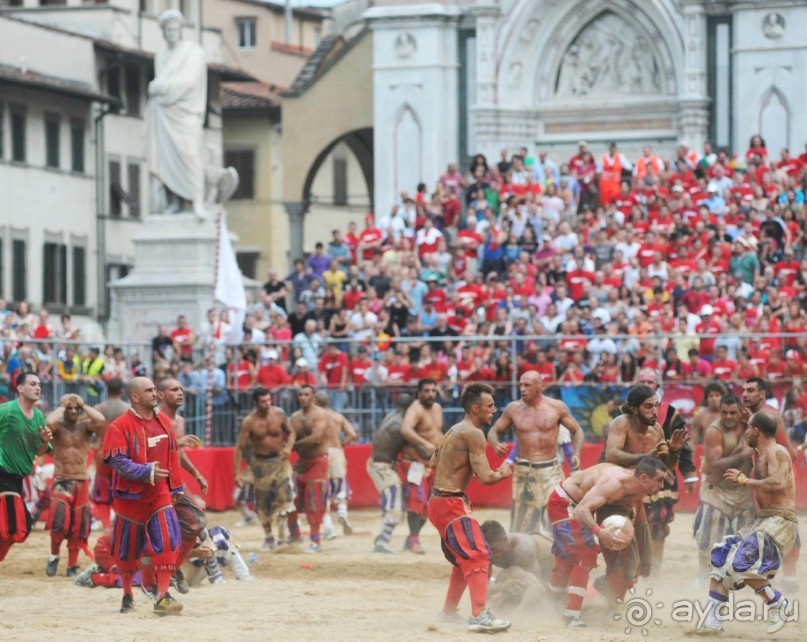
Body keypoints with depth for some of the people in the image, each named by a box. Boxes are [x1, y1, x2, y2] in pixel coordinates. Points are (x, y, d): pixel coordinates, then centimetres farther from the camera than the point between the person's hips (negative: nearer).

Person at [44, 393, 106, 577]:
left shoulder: (85, 426, 2)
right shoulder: (58, 426, -3)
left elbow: (101, 421, -19)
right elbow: (49, 422, -28)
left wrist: (84, 406, -9)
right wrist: (62, 407, -12)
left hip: (81, 482, 3)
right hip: (61, 481, -3)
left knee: (78, 527, 6)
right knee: (59, 518, -21)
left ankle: (72, 566, 18)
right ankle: (54, 555, 0)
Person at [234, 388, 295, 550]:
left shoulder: (279, 414, -6)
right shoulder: (249, 422, -13)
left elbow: (291, 432, 9)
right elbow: (239, 447, -10)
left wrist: (288, 447, -12)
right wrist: (237, 472, -15)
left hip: (279, 459, 1)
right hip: (261, 463, -1)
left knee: (284, 494, -16)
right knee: (263, 501, 6)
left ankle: (281, 533, -10)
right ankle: (268, 536, 22)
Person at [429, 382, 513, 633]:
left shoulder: (454, 431, 15)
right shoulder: (473, 434, -16)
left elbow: (434, 462, 28)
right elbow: (485, 477, -21)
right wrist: (503, 473, -2)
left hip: (439, 501, 10)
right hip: (451, 504, -10)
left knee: (464, 558, 23)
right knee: (478, 556, -17)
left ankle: (449, 611, 33)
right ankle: (479, 616, -29)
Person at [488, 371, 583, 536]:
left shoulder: (557, 407, -1)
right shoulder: (513, 409, 2)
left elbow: (577, 431, 8)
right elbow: (494, 431, 11)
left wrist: (576, 453, -10)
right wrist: (496, 445, -13)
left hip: (551, 470, -1)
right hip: (524, 472, 1)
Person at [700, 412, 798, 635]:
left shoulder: (776, 452, -10)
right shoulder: (761, 455, 20)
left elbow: (779, 483, -27)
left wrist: (744, 481, -19)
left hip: (780, 522, -10)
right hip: (762, 521, 10)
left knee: (740, 563, -23)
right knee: (721, 557, 3)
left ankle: (778, 604, -8)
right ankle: (711, 617, 2)